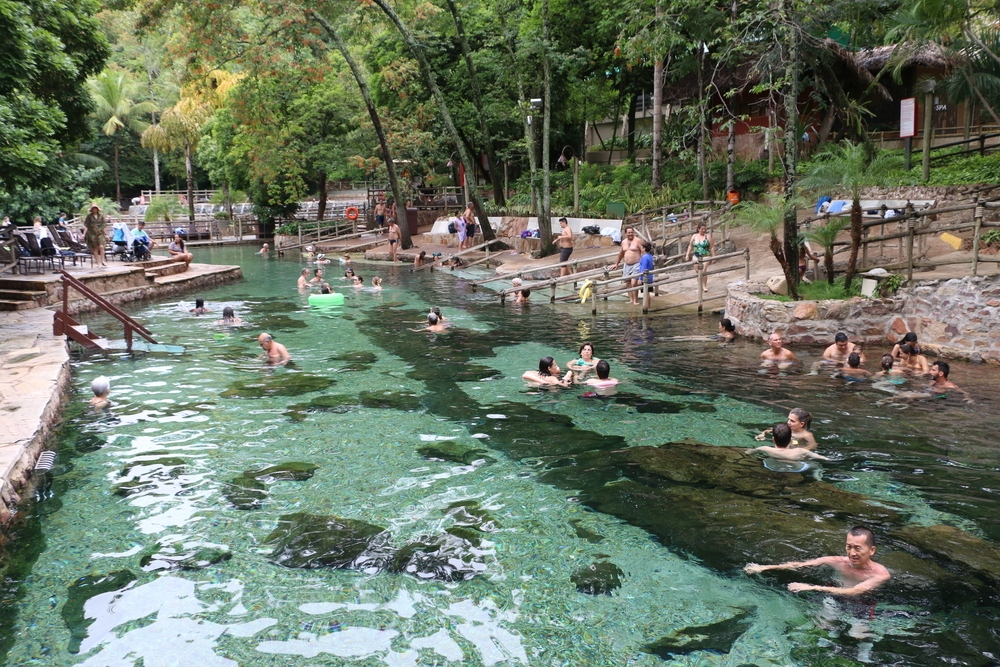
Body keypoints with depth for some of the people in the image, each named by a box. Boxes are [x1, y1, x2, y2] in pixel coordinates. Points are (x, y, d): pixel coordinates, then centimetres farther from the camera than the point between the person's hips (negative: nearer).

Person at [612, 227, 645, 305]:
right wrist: (616, 264, 33)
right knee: (629, 283, 8)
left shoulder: (638, 240, -7)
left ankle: (635, 301, -6)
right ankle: (631, 300, 14)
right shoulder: (624, 242, 12)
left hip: (636, 265, -6)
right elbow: (621, 253, 26)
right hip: (627, 265, 6)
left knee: (634, 283, -14)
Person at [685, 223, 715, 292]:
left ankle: (704, 286, -10)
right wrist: (687, 255, 10)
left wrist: (713, 256, -3)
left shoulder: (708, 236, -2)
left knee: (703, 271, -20)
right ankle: (701, 286, 21)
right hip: (696, 257, 4)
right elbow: (690, 246, 15)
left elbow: (712, 247, -1)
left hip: (706, 256, -4)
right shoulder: (694, 236, 7)